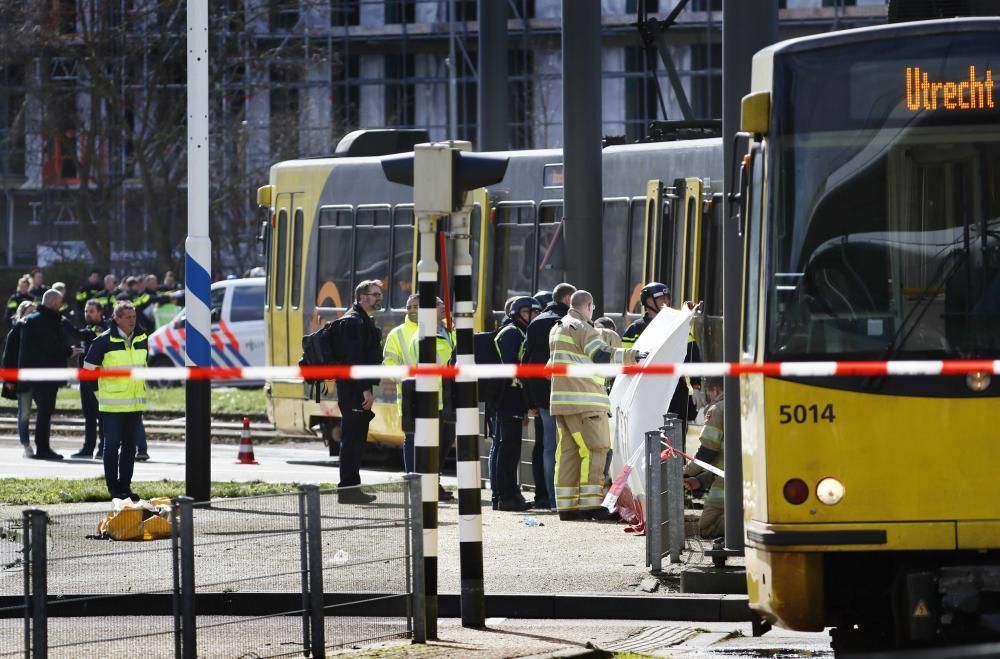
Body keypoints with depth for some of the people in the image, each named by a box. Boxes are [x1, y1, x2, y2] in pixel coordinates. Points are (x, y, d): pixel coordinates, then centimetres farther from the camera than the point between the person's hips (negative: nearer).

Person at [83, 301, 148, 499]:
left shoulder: (141, 339, 8)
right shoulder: (105, 340, -9)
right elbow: (89, 368, -3)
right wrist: (99, 391, -2)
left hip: (135, 403, 6)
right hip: (112, 405, -6)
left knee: (130, 446, 9)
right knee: (112, 446, -3)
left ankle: (125, 485, 15)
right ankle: (113, 487, 2)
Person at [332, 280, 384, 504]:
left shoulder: (364, 321, 20)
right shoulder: (354, 321, -13)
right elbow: (353, 359, -21)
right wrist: (366, 390, -22)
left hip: (359, 390, 10)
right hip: (353, 390, -10)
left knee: (357, 439, 12)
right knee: (352, 439, -9)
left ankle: (352, 488, 16)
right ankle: (347, 488, -9)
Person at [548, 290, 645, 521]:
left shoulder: (557, 329, 20)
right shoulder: (582, 328, -9)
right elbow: (602, 355, -22)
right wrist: (631, 355, -22)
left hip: (561, 401, 9)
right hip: (584, 402, -9)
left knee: (568, 452, 9)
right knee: (595, 449, -7)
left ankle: (566, 504, 7)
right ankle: (589, 503, -13)